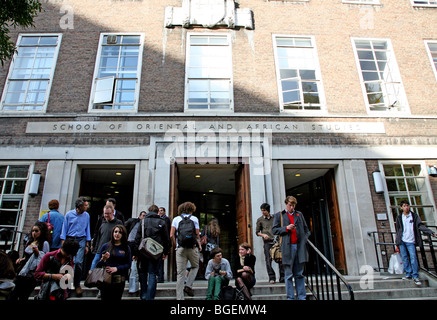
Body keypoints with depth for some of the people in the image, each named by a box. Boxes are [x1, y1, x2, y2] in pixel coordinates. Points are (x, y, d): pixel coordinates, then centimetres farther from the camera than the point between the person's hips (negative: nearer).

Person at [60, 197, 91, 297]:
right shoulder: (69, 214, 0)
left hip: (81, 240, 0)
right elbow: (64, 229, 3)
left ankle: (77, 285, 7)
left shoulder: (86, 215, 6)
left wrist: (87, 245, 8)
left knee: (78, 262, -9)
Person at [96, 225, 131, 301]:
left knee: (116, 299, 2)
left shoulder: (126, 248, 6)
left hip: (119, 280, 1)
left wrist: (116, 268, -10)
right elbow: (98, 264, 5)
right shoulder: (105, 246, 5)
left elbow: (128, 264, 2)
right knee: (105, 299, -3)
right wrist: (103, 259, -15)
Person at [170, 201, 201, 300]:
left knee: (180, 274, 5)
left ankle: (179, 297, 6)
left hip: (180, 248, 2)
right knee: (195, 266, 23)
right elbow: (197, 235, -1)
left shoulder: (176, 219, 10)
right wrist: (199, 245, 14)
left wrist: (175, 246, 13)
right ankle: (188, 286, 8)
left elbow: (172, 235, 1)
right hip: (192, 247, -1)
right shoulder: (194, 219, 5)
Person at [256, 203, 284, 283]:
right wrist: (263, 235, -9)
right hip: (267, 242, -1)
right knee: (268, 260, -4)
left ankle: (282, 277, 7)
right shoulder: (260, 220, 8)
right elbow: (257, 232, 9)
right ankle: (271, 278, 6)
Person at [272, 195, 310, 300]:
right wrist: (286, 228, -9)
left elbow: (306, 229, 20)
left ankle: (302, 297, 14)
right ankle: (290, 297, 7)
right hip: (287, 247, -3)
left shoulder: (299, 214, 18)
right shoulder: (279, 215, 8)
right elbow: (274, 230, 3)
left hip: (299, 246, 3)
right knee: (289, 275, 1)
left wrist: (305, 239, 4)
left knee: (299, 274, 9)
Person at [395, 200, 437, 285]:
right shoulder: (399, 217, 8)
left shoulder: (414, 216, 6)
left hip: (411, 241, -1)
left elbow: (420, 225, -2)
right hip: (401, 241, 1)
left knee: (413, 257, -8)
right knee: (404, 258, 3)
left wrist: (429, 232, -18)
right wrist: (397, 241, 8)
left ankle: (415, 276, -1)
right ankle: (408, 274, 13)